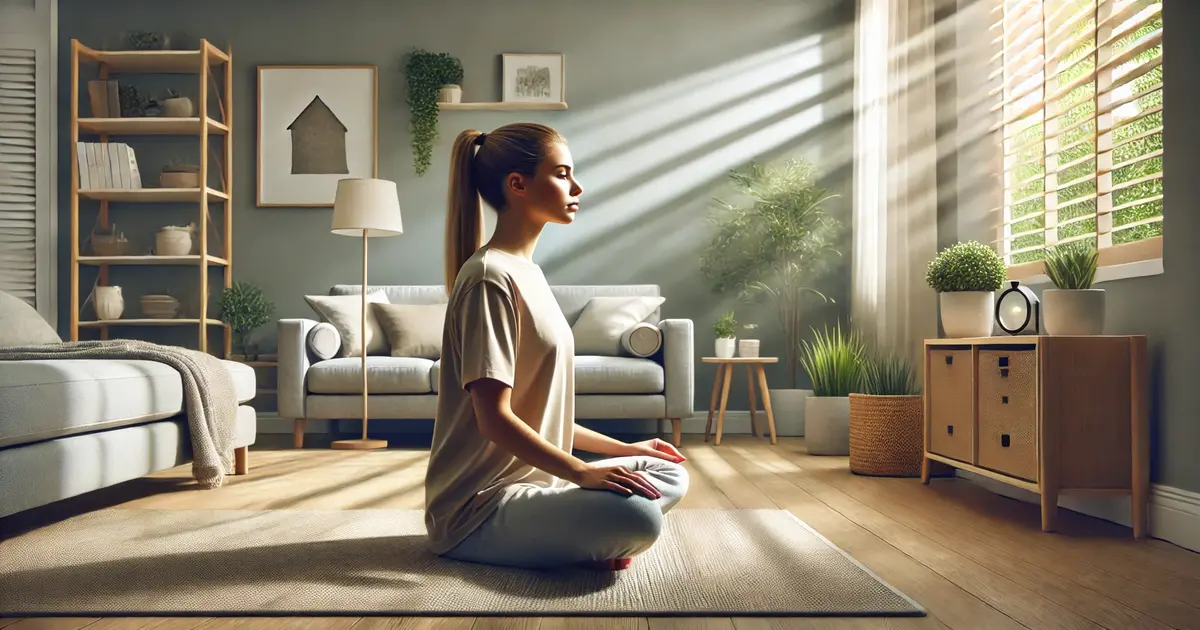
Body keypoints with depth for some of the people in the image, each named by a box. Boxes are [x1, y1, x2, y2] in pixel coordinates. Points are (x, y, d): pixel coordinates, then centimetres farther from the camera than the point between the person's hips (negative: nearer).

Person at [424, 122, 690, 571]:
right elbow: (495, 419, -21)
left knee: (671, 476, 12)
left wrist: (622, 449, 15)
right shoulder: (491, 276, -15)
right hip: (480, 508, -10)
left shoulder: (526, 272, 13)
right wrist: (584, 472, -24)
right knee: (638, 515, -30)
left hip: (531, 481, 10)